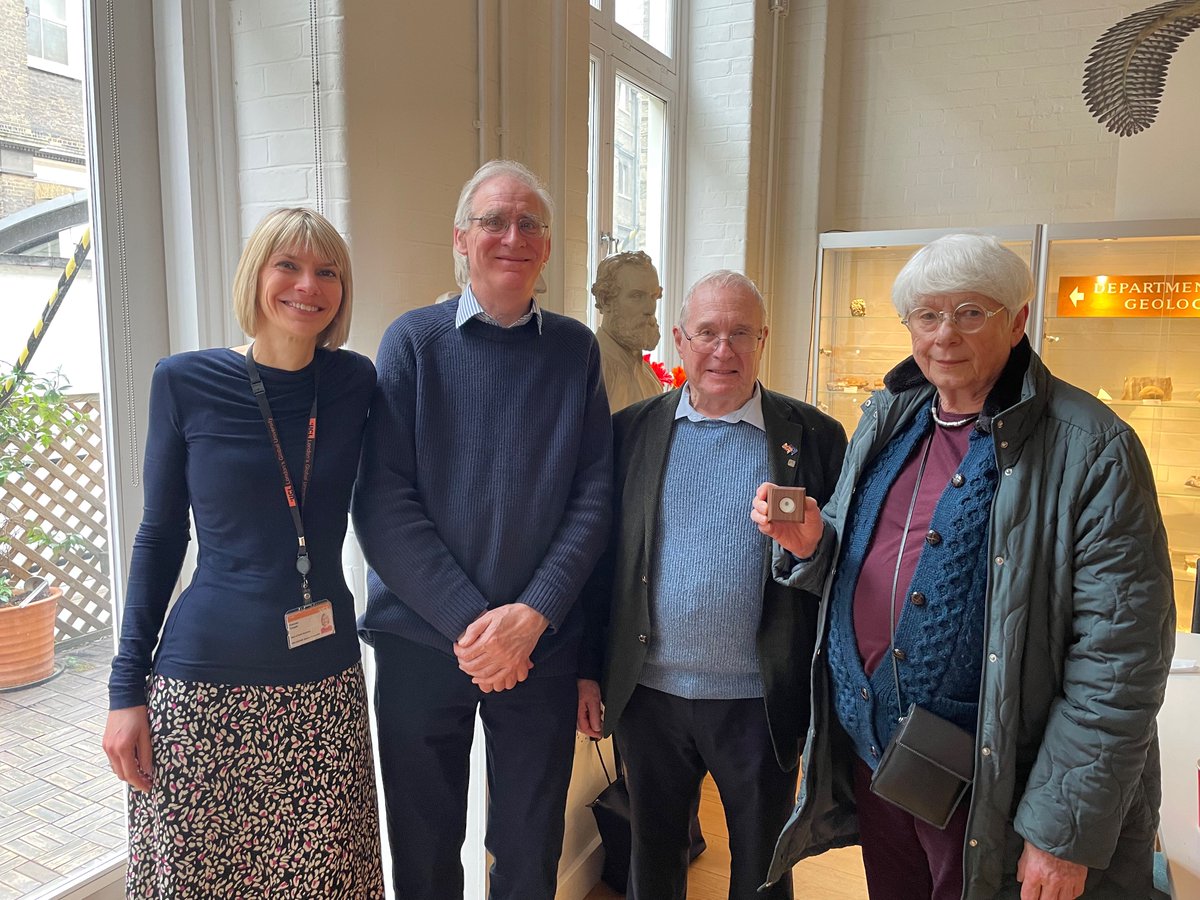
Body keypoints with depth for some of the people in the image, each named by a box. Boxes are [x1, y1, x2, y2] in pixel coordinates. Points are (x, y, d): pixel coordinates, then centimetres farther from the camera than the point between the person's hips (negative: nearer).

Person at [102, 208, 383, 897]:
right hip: (203, 687, -1)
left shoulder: (355, 383, 0)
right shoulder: (186, 383, -4)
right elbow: (160, 537, 3)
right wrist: (126, 690, 2)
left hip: (325, 689, 2)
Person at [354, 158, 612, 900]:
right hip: (421, 636, -1)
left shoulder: (576, 349, 2)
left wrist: (531, 614, -14)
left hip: (542, 641, 1)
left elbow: (593, 496, -2)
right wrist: (468, 622, -15)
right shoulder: (413, 340, -3)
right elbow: (383, 503, -9)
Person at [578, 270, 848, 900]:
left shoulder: (814, 436, -3)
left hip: (759, 703, -1)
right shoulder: (632, 430, 1)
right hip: (648, 694, 2)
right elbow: (603, 558, 3)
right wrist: (588, 672, 3)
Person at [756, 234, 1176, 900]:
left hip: (989, 788, -5)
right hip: (867, 760, 5)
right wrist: (809, 544, -11)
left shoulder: (1092, 450, -15)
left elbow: (1121, 656, -17)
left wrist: (1065, 833, -16)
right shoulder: (886, 418, 3)